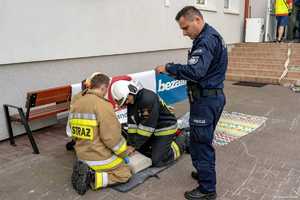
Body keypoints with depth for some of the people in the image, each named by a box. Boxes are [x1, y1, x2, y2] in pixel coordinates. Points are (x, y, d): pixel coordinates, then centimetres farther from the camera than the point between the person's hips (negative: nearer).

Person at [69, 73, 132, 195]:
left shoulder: (76, 104, 3)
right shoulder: (102, 105, -23)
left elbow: (74, 133, 11)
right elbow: (111, 137, -23)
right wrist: (124, 153, -6)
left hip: (82, 156, 8)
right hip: (101, 158, -8)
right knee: (125, 174, 11)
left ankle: (85, 171, 6)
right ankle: (92, 178, -8)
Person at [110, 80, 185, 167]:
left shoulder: (148, 98, -30)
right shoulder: (131, 102, -2)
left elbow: (147, 125, -28)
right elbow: (132, 124, -3)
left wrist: (134, 146, -22)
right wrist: (130, 144, -11)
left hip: (166, 128, -8)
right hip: (152, 130, 8)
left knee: (157, 161, -10)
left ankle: (181, 142, 10)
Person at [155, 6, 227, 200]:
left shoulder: (207, 40, -19)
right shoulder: (211, 36, 15)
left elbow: (194, 71, -30)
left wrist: (168, 68, -18)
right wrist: (177, 72, 2)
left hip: (205, 100, -11)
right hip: (213, 96, 11)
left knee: (200, 144, -1)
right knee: (204, 141, 22)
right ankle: (206, 173, 38)